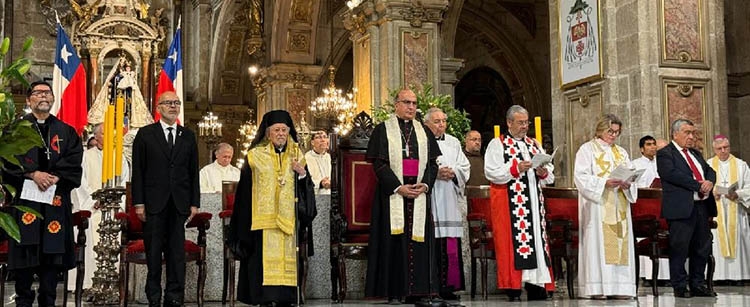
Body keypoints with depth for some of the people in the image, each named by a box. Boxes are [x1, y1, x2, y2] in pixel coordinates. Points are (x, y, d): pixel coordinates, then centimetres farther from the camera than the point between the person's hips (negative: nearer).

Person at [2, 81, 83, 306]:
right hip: (24, 197, -1)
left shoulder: (66, 131, 15)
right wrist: (33, 174, -15)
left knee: (52, 250, 0)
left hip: (55, 198, 1)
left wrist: (53, 176, -13)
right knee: (25, 251, -2)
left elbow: (73, 161, 2)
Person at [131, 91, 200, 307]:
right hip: (154, 204, -2)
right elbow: (138, 171, 1)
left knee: (177, 252, 3)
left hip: (179, 204, 2)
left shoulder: (188, 136, 11)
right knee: (153, 253, 3)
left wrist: (194, 203, 4)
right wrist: (138, 203, -5)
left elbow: (193, 172, 11)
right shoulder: (145, 134, 4)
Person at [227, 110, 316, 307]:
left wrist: (302, 175, -8)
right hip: (264, 219, -2)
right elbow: (245, 191, 2)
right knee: (266, 259, -7)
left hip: (289, 219, 3)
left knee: (288, 259, 0)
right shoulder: (256, 156, 3)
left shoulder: (296, 156, 12)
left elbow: (307, 190, 12)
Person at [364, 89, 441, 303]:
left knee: (418, 240, 1)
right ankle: (394, 292, -1)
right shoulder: (383, 130, 3)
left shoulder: (424, 132, 15)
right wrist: (398, 187, -15)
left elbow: (433, 162, 10)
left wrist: (425, 185, -7)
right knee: (394, 239, -4)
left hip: (419, 194, 4)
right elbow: (379, 164, -5)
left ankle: (416, 291, 5)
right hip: (392, 195, -3)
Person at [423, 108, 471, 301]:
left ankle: (448, 287, 4)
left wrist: (453, 172, -4)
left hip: (449, 202, 5)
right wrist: (434, 173, -15)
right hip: (427, 200, -4)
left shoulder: (453, 143, 19)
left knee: (451, 247, 0)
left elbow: (465, 168, 15)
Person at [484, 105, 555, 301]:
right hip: (510, 203, -5)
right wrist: (515, 169, -18)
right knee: (513, 241, -8)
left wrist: (543, 173, -5)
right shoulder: (497, 144, 3)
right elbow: (491, 172, -10)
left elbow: (549, 176, 17)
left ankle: (537, 290, 5)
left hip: (534, 202, 6)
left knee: (536, 239, 2)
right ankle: (513, 291, -4)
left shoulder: (535, 145, 19)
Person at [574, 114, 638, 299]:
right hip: (597, 205, -5)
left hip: (618, 207, 5)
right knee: (598, 242, -10)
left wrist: (627, 185, -9)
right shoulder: (587, 149, 3)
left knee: (620, 243, 0)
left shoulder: (621, 152, 20)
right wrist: (604, 182, -19)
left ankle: (619, 286, 2)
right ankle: (598, 287, -10)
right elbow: (580, 176, -9)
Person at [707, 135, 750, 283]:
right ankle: (717, 274, -5)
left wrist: (737, 194, -14)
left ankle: (737, 275, 0)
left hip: (735, 210, 0)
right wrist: (711, 193, -12)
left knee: (737, 240, -3)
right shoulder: (707, 165, 10)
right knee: (716, 241, -5)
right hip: (714, 209, 0)